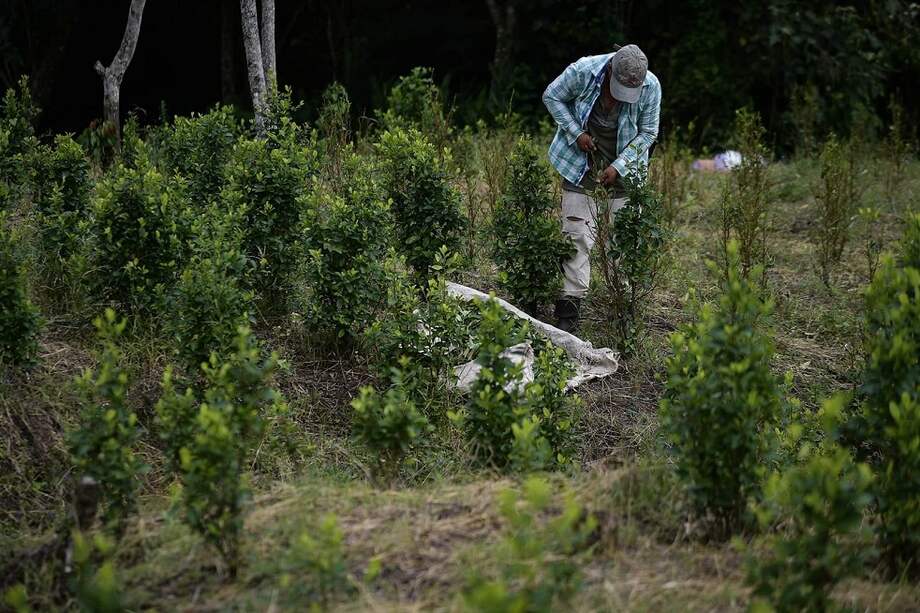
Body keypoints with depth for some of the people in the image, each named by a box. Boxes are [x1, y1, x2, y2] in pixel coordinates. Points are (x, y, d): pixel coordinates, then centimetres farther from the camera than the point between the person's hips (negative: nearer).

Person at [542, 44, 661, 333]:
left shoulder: (651, 86, -18)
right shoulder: (583, 71, -22)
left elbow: (647, 133, -6)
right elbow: (551, 96, -5)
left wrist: (618, 166, -15)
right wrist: (576, 133, -14)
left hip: (624, 161, 1)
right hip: (582, 158, -1)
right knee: (578, 233, -8)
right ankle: (568, 311, -6)